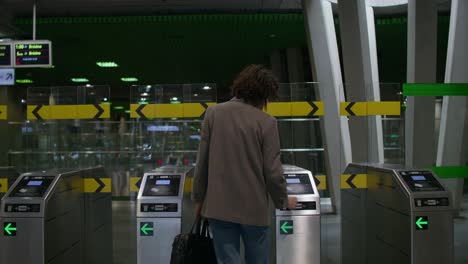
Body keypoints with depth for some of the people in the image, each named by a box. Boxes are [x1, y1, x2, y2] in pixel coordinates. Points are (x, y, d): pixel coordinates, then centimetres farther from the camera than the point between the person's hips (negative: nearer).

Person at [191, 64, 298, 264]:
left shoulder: (213, 113, -3)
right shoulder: (266, 122, -9)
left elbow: (202, 162, 0)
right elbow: (273, 171, -8)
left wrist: (198, 198, 13)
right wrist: (283, 201, 10)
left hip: (219, 206, 2)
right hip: (254, 208, -1)